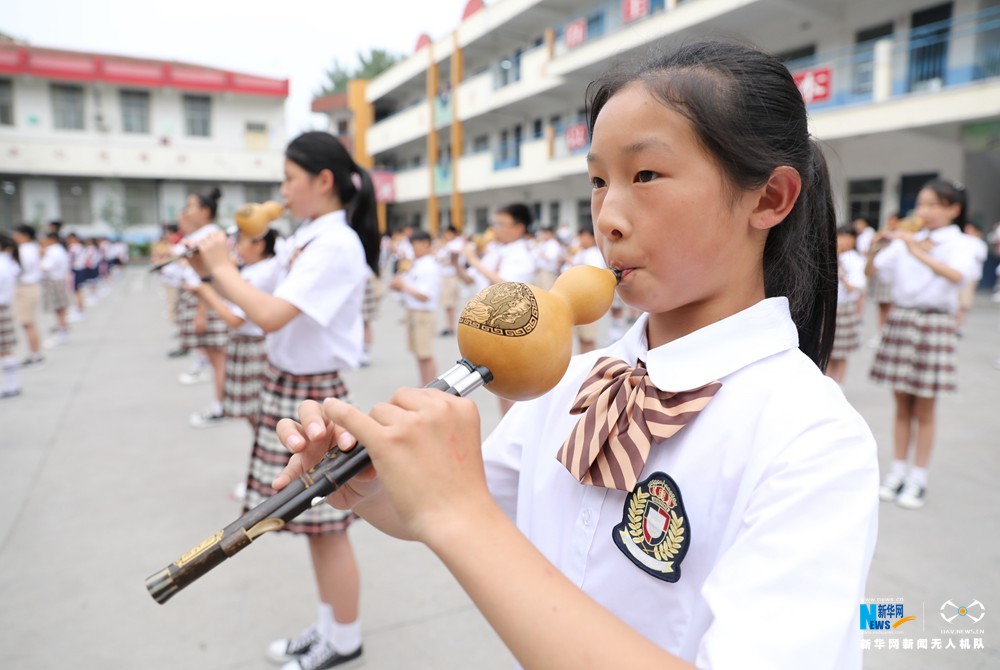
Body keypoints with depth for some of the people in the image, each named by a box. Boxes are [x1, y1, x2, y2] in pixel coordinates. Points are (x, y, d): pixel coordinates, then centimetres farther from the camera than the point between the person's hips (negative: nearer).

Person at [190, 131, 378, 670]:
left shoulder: (335, 245, -18)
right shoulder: (308, 238, 11)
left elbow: (270, 316, -25)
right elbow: (266, 307, 10)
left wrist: (222, 267, -12)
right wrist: (212, 273, 2)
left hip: (313, 393, -9)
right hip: (287, 385, 9)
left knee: (326, 523, 4)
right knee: (314, 521, 18)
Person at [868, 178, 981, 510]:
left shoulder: (959, 244, -5)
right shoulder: (906, 240, 6)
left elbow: (957, 275, -26)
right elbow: (872, 271, 5)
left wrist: (918, 251, -32)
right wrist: (875, 249, -13)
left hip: (935, 324, -3)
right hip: (900, 319, 3)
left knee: (924, 408, 5)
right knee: (902, 405, 10)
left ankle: (918, 479, 16)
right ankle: (898, 470, 20)